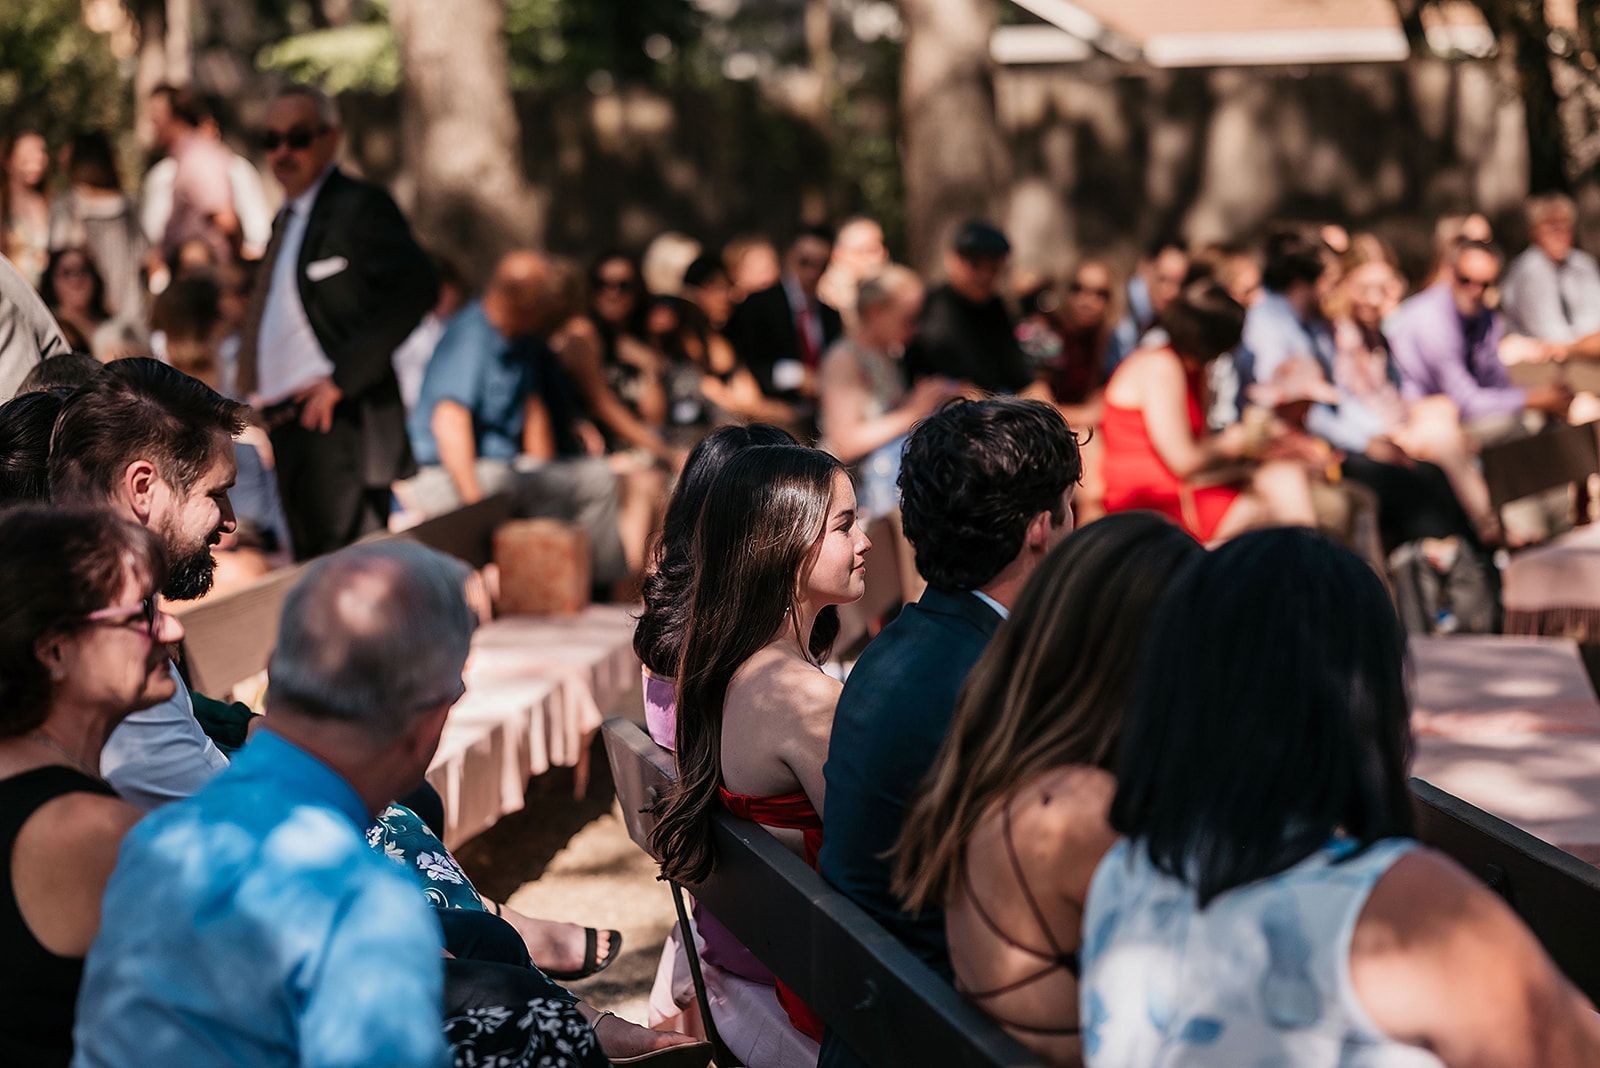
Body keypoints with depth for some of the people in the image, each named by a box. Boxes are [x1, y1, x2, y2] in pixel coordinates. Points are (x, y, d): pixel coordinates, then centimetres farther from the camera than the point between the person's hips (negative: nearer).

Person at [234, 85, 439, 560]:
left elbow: (415, 289, -20)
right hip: (287, 422, 9)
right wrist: (260, 396, 12)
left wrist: (342, 378, -21)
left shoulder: (358, 206, -8)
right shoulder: (287, 217, 20)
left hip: (339, 423, -9)